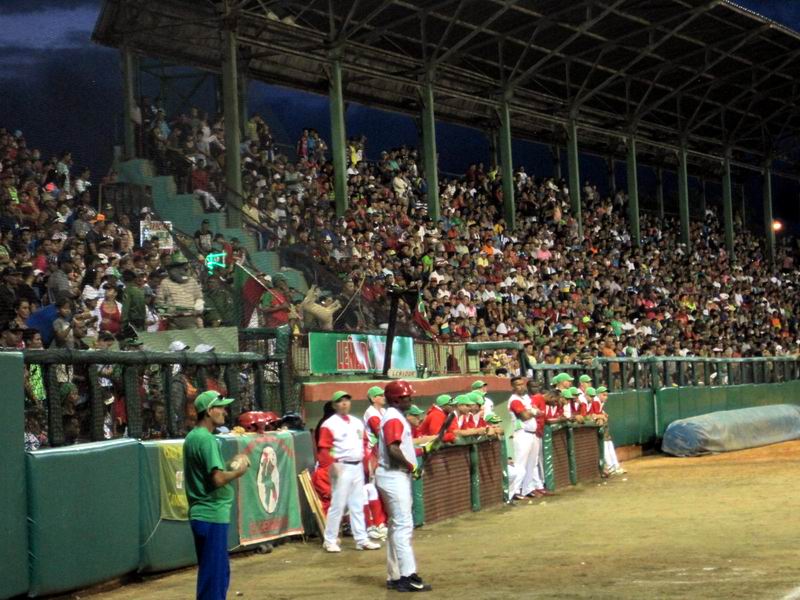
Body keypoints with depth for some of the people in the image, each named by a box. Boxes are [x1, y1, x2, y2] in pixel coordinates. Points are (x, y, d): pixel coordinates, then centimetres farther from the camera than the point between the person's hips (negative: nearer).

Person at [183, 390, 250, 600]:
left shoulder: (192, 437, 13)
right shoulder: (206, 439, -17)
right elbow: (218, 479, -24)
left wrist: (231, 465, 10)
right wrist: (238, 471, -7)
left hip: (203, 514, 10)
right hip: (212, 516, -10)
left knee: (220, 573, 19)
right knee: (213, 576, -4)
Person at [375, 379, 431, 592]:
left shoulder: (396, 417, 17)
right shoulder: (394, 418, -15)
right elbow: (393, 450, -26)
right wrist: (412, 467, -17)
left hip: (398, 477, 11)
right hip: (394, 477, -11)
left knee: (397, 526, 13)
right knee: (403, 526, -12)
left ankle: (395, 577, 17)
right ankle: (408, 576, -14)